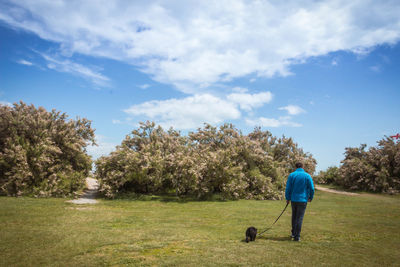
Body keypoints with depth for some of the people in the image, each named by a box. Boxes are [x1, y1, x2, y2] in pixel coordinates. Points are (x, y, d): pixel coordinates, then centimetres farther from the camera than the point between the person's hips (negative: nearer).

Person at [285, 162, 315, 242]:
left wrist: (288, 198, 9)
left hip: (293, 199, 2)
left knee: (294, 216, 18)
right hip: (303, 200, -2)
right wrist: (310, 197, 11)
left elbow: (288, 188, -1)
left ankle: (293, 233, 29)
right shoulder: (307, 176, -4)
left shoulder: (291, 175, 0)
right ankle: (297, 236, -2)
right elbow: (312, 188, -5)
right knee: (299, 218, -1)